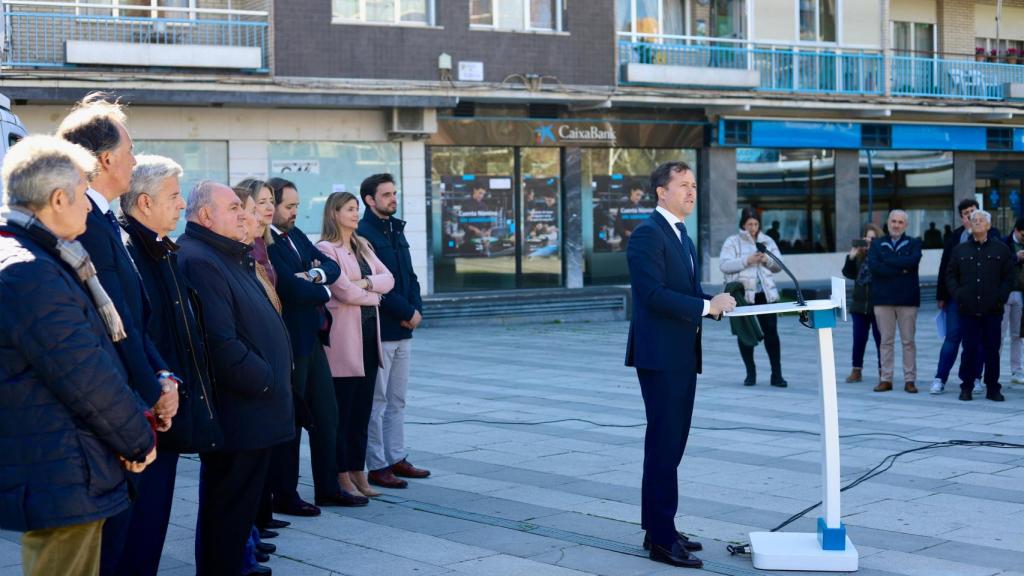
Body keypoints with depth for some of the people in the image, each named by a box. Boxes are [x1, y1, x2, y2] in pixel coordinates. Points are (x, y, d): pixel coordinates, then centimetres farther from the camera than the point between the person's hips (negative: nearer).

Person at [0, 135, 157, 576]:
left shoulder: (38, 262, 12)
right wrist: (140, 439, -7)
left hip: (57, 479, 11)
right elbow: (88, 380, -21)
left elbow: (95, 358, 16)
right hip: (63, 485, -11)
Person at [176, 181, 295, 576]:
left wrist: (270, 378, 12)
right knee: (228, 510, 0)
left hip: (252, 410, 10)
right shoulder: (199, 261, -18)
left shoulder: (229, 257, 17)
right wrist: (265, 381, -16)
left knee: (239, 507, 18)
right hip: (238, 411, -10)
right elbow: (221, 342, -25)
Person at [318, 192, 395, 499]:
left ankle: (358, 472, 16)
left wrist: (365, 283, -12)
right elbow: (345, 291, -17)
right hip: (343, 337, -8)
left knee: (363, 407, 10)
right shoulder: (326, 249, -8)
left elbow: (388, 279, 6)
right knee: (341, 408, -1)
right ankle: (342, 476, 6)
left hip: (368, 333, 8)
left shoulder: (363, 247, 17)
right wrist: (374, 294, -1)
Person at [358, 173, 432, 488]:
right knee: (377, 401, -2)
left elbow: (409, 277, 17)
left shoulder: (396, 231, 16)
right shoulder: (363, 234, -12)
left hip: (403, 331, 8)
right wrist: (407, 312, -13)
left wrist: (416, 309, 0)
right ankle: (377, 466, 4)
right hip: (378, 331, -8)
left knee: (397, 400, 13)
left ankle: (397, 459, 21)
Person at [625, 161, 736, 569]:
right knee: (664, 445, -7)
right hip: (660, 356, -10)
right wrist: (706, 306, -21)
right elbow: (653, 293, -22)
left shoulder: (681, 236, 18)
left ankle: (658, 527, 21)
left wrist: (716, 303, 1)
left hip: (682, 356, 10)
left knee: (670, 444, 13)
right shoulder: (648, 234, -12)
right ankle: (662, 539, -2)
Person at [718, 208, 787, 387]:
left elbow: (779, 265, 11)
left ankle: (777, 374, 2)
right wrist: (747, 261, -19)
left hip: (765, 293, 2)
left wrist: (767, 260, -9)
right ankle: (750, 373, 15)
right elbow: (724, 265, -10)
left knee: (771, 331, -3)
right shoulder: (732, 241, 3)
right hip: (742, 294, -2)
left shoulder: (767, 241, 14)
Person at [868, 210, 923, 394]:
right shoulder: (877, 244, 10)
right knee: (886, 341, 5)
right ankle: (886, 379, 9)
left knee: (908, 341, 2)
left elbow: (913, 261, -15)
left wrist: (887, 260, -11)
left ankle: (910, 380, 6)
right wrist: (900, 269, -13)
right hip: (883, 298, 1)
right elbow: (873, 266, -9)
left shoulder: (913, 244, 8)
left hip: (907, 298, -1)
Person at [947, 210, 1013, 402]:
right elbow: (950, 276, 11)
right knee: (970, 349, 0)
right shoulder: (960, 250, 11)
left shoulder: (1001, 249, 7)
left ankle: (993, 388, 12)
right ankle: (966, 387, 10)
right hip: (968, 310, 1)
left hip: (992, 309, 0)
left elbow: (1008, 278, 6)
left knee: (992, 350, 3)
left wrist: (1001, 297, -6)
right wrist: (957, 294, -4)